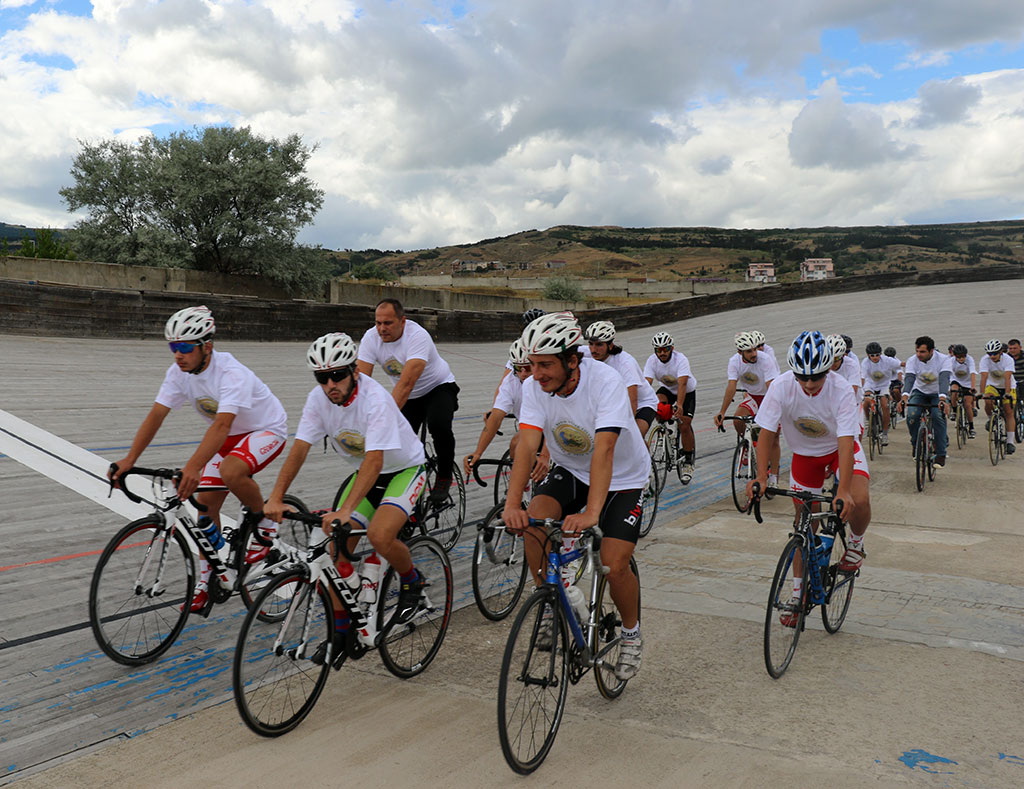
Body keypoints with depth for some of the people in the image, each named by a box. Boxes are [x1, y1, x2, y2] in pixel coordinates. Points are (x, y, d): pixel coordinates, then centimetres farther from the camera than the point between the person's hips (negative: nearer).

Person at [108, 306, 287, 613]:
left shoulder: (232, 373, -33)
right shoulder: (179, 372, -11)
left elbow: (221, 425, -44)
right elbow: (156, 415, -14)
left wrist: (192, 467, -55)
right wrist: (130, 459, -25)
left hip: (266, 429, -7)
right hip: (228, 434, 7)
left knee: (231, 471, -35)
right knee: (205, 501, -2)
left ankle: (267, 523, -7)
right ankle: (206, 580, 10)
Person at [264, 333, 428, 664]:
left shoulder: (376, 399, -32)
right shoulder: (319, 398, -13)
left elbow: (374, 461, -39)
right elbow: (300, 448, -14)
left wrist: (345, 510, -48)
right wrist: (275, 498, -24)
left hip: (404, 469, -6)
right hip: (366, 470, 6)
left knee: (379, 536, -28)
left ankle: (412, 581, 4)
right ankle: (339, 630, 11)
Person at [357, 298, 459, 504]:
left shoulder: (418, 336, -32)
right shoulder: (371, 338, -17)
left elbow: (406, 383, -42)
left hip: (439, 387, -5)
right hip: (410, 397, 5)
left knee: (439, 426, -31)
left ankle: (444, 476, -6)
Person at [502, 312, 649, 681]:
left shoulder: (606, 382, -30)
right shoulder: (534, 387, -18)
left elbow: (604, 450, -40)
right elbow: (526, 446, -27)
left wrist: (592, 513, -51)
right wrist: (512, 504, -42)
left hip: (623, 478, -4)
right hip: (571, 471, 4)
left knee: (613, 565, -16)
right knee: (534, 522, -24)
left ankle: (631, 632, 15)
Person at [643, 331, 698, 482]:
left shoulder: (681, 360, -31)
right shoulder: (652, 361, -21)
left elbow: (682, 383, -43)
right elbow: (646, 383, -31)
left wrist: (679, 405, -58)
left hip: (687, 392, -3)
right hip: (667, 389, 3)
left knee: (685, 426, -12)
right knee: (658, 403, -31)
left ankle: (688, 463, 4)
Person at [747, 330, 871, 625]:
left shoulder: (841, 390, -31)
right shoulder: (781, 387, -27)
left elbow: (846, 441, -36)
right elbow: (767, 433, -23)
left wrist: (843, 491, -45)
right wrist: (761, 476, -35)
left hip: (840, 447, -1)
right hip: (805, 453, 2)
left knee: (859, 500, -28)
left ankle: (855, 544, 6)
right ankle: (798, 593, 18)